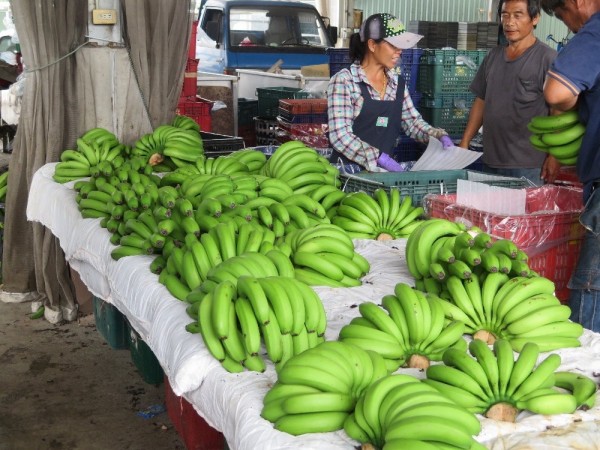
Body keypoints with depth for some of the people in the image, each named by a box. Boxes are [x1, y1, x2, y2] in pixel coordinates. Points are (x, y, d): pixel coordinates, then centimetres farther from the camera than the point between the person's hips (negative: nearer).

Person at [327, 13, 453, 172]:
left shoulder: (398, 83, 10)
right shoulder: (344, 81, -8)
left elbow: (414, 122, 17)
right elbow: (340, 136, -16)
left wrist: (439, 136, -1)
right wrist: (379, 158, -24)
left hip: (384, 170, 4)